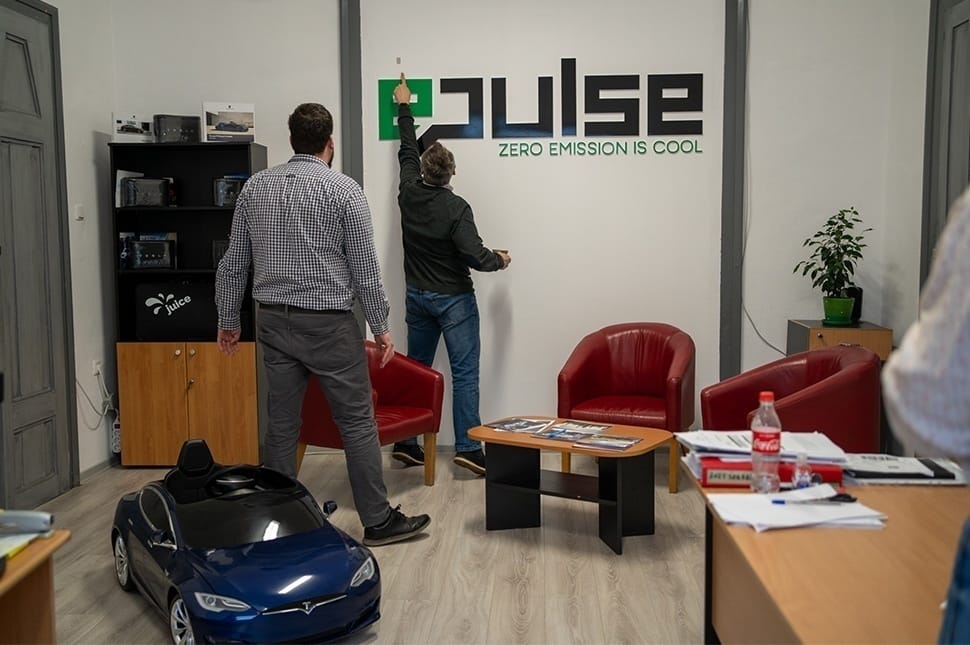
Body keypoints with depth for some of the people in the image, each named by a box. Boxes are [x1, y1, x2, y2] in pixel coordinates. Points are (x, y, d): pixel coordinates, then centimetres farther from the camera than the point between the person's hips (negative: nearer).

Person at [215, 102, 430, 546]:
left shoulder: (255, 187, 6)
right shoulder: (343, 189, -7)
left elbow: (233, 262, 9)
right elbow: (365, 267, -7)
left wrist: (228, 319, 18)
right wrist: (380, 326, 2)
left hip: (274, 322, 5)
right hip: (328, 324, -5)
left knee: (281, 425, 11)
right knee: (357, 422, 4)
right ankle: (378, 521, 10)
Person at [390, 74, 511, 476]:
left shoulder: (409, 194, -2)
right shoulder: (456, 208, -17)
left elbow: (407, 151, 15)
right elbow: (475, 256, -21)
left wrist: (404, 107, 28)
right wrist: (499, 261, 1)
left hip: (417, 296, 6)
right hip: (453, 299, -6)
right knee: (464, 373, -4)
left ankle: (406, 444, 16)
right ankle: (468, 447, -7)